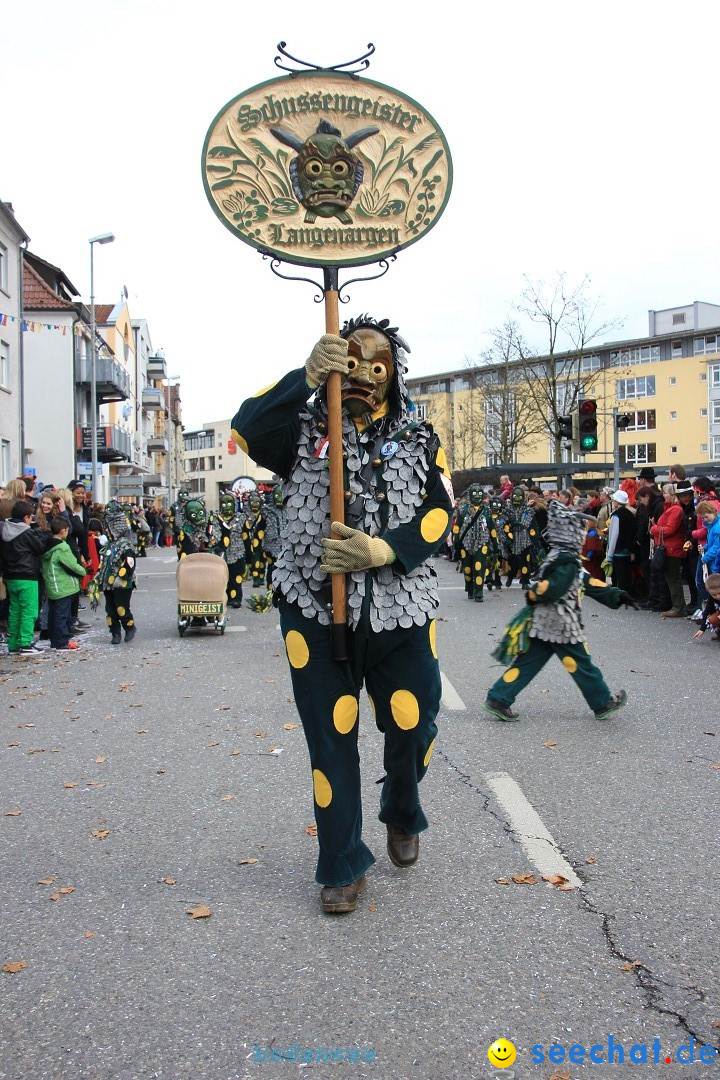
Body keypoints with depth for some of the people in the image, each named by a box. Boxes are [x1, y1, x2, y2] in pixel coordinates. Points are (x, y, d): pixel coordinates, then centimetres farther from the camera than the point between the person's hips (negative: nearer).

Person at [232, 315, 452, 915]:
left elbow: (439, 514, -4)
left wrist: (382, 550, -21)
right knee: (332, 740, 5)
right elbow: (247, 429, -16)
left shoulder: (421, 440, 8)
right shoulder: (305, 429, 4)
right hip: (317, 610, -1)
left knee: (413, 728, 9)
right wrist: (307, 377, -29)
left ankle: (403, 817, 42)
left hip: (402, 612, 2)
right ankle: (342, 866, 23)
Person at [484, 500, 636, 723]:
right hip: (561, 626, -9)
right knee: (581, 665, 7)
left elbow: (588, 583, 19)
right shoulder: (567, 562, -18)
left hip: (543, 623, 9)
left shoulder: (559, 557, 15)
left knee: (527, 663, 8)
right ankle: (603, 703, 23)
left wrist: (616, 596, 19)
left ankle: (498, 699, 4)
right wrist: (534, 595, -7)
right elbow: (550, 589, -28)